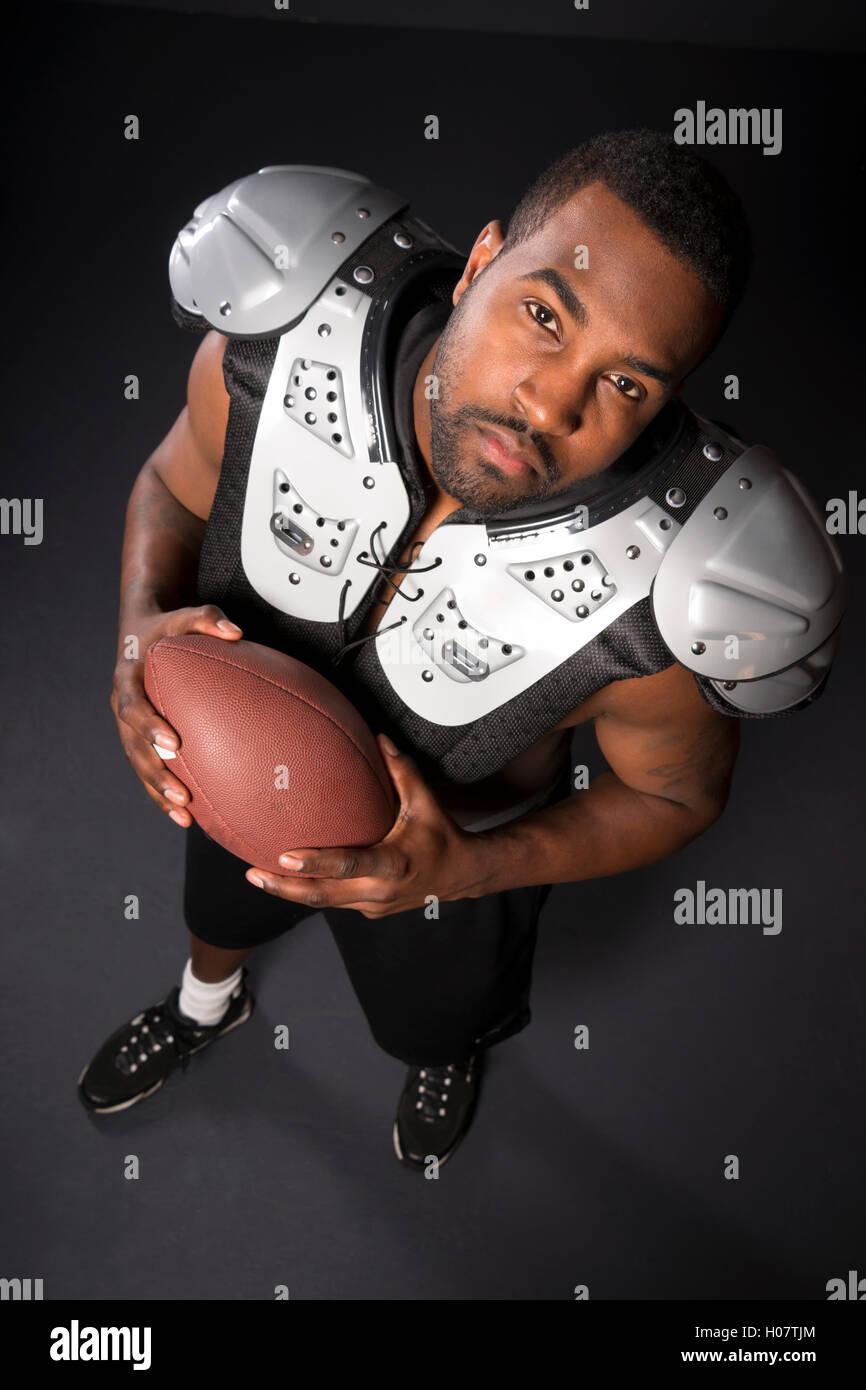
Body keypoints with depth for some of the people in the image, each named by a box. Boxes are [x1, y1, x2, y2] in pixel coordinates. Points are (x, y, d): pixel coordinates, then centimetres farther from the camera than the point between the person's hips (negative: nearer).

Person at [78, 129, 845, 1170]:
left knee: (436, 1012, 33)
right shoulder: (277, 348, -34)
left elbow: (677, 794, -18)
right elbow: (175, 483, -11)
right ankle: (206, 1005, 77)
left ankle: (452, 1055, 75)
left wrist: (471, 868, -33)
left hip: (453, 855, -2)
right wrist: (143, 625, -32)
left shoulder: (659, 610, -40)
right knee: (219, 904, 37)